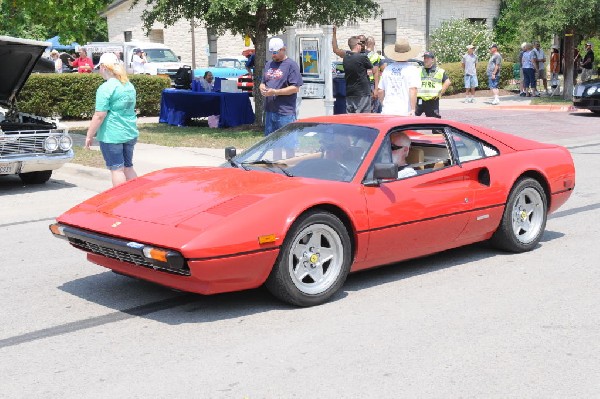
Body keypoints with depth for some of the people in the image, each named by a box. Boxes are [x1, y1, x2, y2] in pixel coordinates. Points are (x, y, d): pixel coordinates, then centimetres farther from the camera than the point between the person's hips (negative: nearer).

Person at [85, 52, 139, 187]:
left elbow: (100, 115, -18)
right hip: (131, 134, 8)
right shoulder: (129, 86, 11)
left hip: (112, 135, -8)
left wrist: (89, 135, -10)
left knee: (117, 169, 0)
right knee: (128, 167, 16)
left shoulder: (105, 88, -14)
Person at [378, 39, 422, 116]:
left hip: (387, 112, 4)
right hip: (404, 112, -4)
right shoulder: (412, 69, -3)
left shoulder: (387, 69, 11)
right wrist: (413, 109, -11)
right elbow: (413, 91, -13)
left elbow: (380, 91, 14)